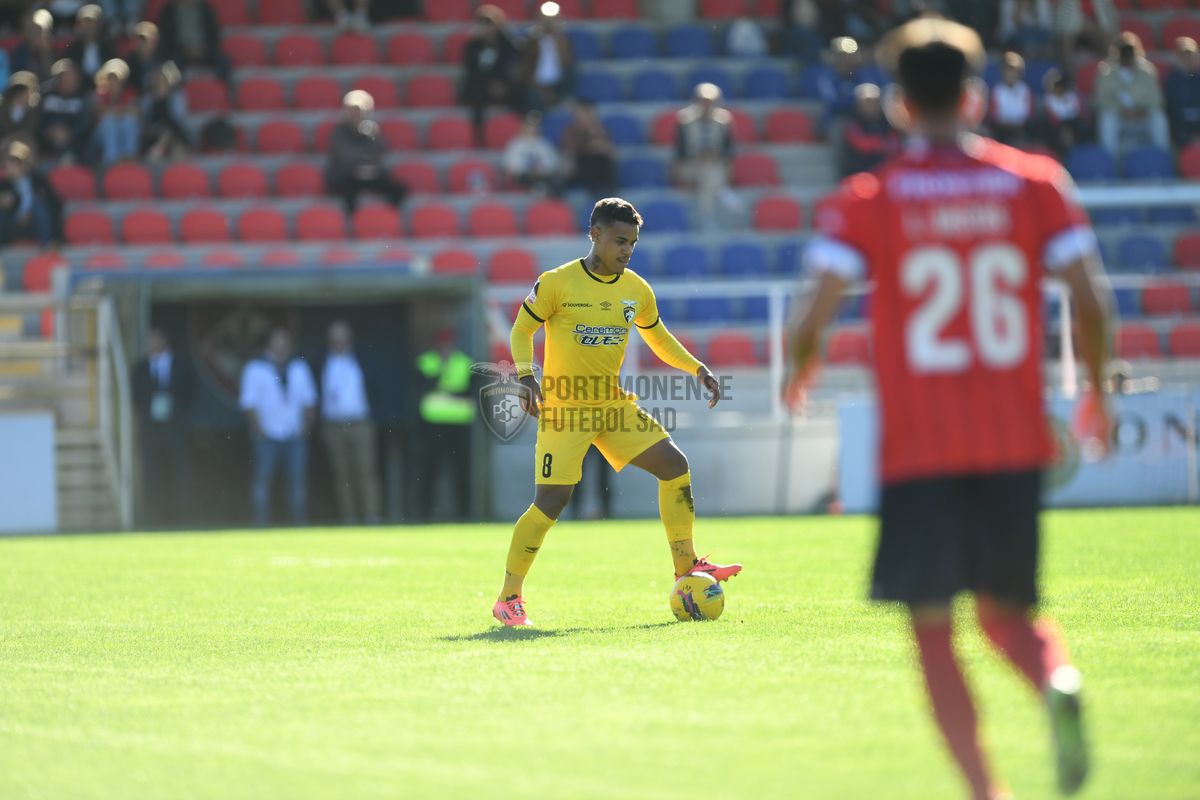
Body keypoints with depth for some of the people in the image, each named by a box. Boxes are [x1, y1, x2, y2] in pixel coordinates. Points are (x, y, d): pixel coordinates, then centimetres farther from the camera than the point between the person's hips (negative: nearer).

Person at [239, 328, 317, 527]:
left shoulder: (300, 368, 13)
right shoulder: (255, 369, 3)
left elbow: (309, 399, 14)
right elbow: (249, 402, 0)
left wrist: (306, 426, 2)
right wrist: (258, 429, -9)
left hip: (295, 435, 3)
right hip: (267, 436, -3)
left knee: (298, 477, -2)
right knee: (263, 477, -7)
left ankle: (300, 522, 1)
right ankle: (261, 524, -4)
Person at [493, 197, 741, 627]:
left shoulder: (637, 291, 4)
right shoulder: (557, 284, -11)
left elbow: (658, 338, 19)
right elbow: (522, 329, -2)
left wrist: (698, 369, 7)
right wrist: (526, 375, -18)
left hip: (614, 404, 6)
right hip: (565, 408, -6)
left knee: (675, 465, -4)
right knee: (551, 500, -13)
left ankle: (687, 566, 10)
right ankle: (509, 598, -1)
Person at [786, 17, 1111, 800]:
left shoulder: (864, 201, -2)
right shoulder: (1036, 182, 4)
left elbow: (816, 317, -9)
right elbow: (1090, 302, -2)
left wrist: (799, 374, 13)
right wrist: (1097, 394, 14)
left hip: (919, 449, -2)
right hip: (1017, 442, 2)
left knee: (933, 625, 5)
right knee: (1005, 609, 17)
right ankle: (1057, 677, -17)